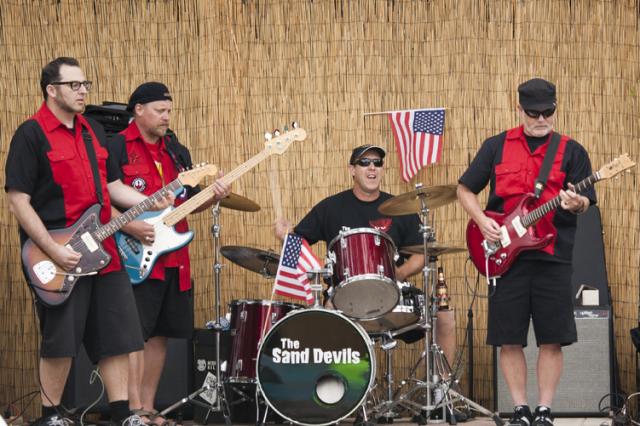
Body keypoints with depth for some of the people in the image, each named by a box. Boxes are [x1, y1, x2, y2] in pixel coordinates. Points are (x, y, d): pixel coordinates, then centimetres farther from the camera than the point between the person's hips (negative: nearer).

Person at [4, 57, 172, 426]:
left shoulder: (94, 131, 15)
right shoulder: (31, 135, -8)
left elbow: (114, 187, 20)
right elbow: (18, 201, -13)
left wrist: (154, 203, 1)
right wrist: (54, 250, -19)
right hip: (59, 258, -7)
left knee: (117, 335, 6)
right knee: (60, 340, -2)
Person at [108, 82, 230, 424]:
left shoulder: (178, 152, 17)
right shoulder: (116, 149, -5)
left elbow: (189, 202, 20)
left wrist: (212, 198, -1)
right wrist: (129, 226, -22)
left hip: (173, 258, 7)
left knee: (160, 334, 10)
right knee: (134, 332, -10)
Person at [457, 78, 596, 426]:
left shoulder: (571, 151, 7)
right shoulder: (496, 146, 8)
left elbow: (586, 200, 2)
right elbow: (465, 190, 11)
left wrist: (577, 203, -22)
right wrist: (482, 221, -6)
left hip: (553, 257, 0)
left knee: (552, 338, -1)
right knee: (508, 338, 1)